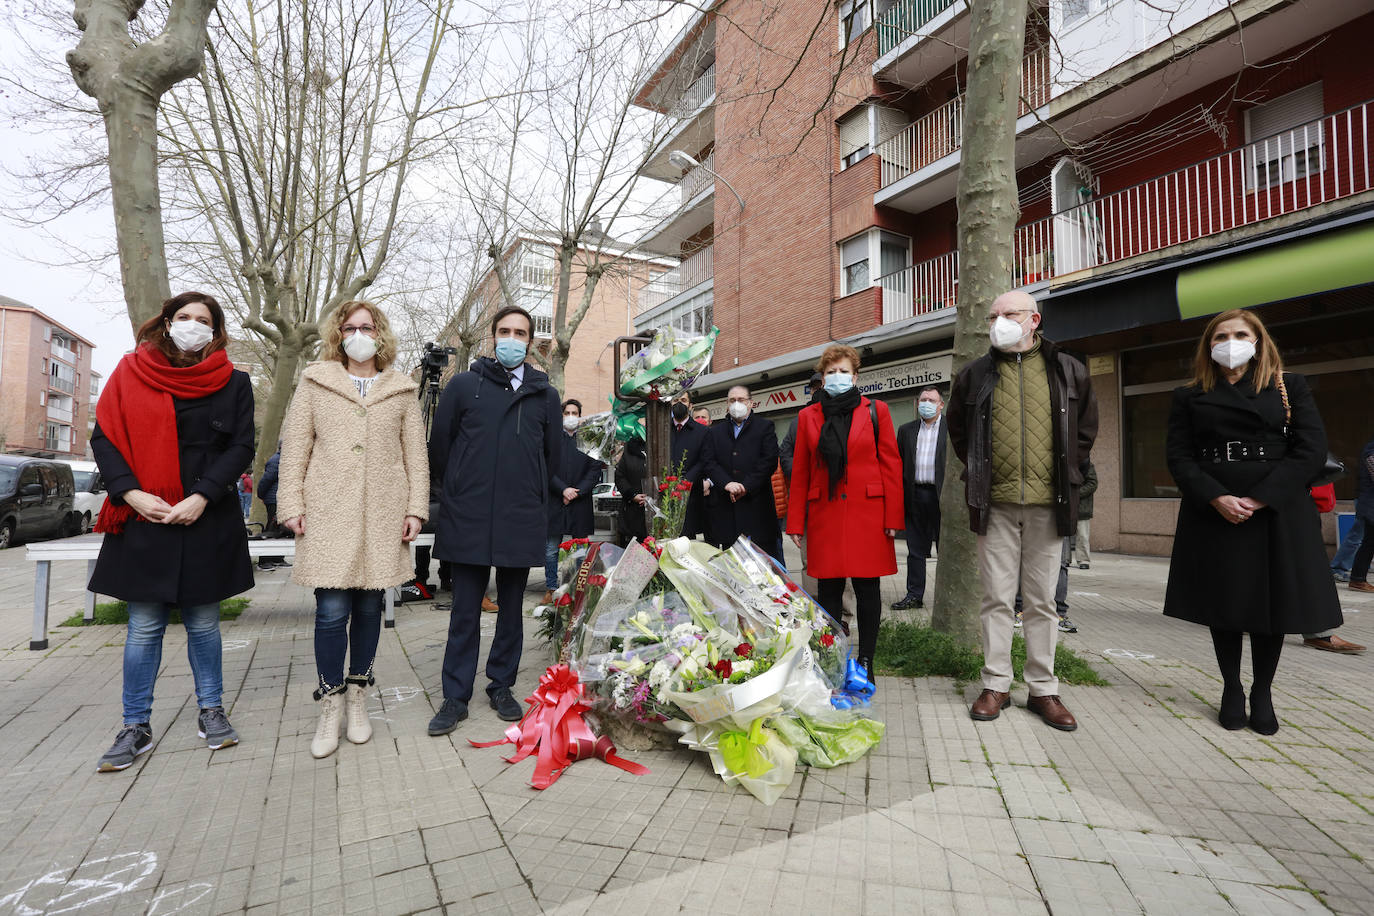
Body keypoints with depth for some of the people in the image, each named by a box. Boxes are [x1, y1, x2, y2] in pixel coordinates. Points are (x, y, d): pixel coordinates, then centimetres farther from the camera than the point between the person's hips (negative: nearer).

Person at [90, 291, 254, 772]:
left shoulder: (232, 382, 4)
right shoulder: (131, 371, 7)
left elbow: (241, 447, -2)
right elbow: (104, 437, 4)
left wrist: (201, 497, -13)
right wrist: (132, 493, -10)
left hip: (207, 521, 0)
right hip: (143, 518, 1)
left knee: (203, 622, 10)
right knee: (144, 628, 7)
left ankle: (211, 711, 24)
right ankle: (136, 727, 20)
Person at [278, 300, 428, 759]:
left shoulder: (402, 390, 10)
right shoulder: (315, 383, 9)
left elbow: (416, 454, 8)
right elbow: (294, 447, 6)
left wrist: (416, 508, 1)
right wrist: (292, 505, -1)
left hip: (383, 515, 1)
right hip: (328, 514, -1)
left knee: (369, 606, 7)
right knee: (332, 610, -5)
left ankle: (357, 697, 24)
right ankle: (331, 703, 14)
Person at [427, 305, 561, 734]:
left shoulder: (545, 395, 6)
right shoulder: (463, 385, 3)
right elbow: (439, 446, 8)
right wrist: (457, 493, 14)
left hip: (522, 522, 1)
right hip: (468, 521, -1)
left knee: (511, 609, 12)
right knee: (464, 611, 6)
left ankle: (501, 687, 28)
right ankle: (456, 696, 20)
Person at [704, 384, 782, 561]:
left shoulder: (765, 427, 10)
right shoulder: (714, 432, 19)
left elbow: (769, 461, -2)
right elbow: (708, 461, 6)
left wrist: (746, 486, -11)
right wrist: (726, 483, -11)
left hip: (756, 503, -2)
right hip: (723, 507, 2)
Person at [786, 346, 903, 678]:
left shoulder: (876, 411, 6)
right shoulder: (808, 416, 10)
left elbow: (891, 465, 3)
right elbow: (800, 472, 8)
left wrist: (893, 517, -4)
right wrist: (796, 522, 4)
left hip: (867, 511, -1)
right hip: (824, 514, 1)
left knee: (867, 588, 4)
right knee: (828, 589, 6)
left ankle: (865, 662, 18)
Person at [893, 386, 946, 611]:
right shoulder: (906, 430, 13)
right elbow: (898, 464, 11)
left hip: (941, 495, -3)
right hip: (915, 495, 3)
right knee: (915, 549, 8)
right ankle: (914, 595, 16)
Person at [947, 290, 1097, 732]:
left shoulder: (1068, 371, 7)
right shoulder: (976, 374, 7)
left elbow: (1086, 427, 18)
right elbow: (957, 428, 18)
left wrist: (1068, 472, 9)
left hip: (1048, 503, 0)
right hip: (995, 502, 0)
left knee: (1042, 600, 8)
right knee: (997, 597, 4)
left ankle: (1043, 689, 19)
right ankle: (996, 685, 15)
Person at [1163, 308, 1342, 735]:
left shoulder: (1289, 388, 7)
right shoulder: (1189, 397, 8)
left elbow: (1311, 450, -2)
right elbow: (1179, 457, 0)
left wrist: (1259, 499, -15)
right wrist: (1216, 498, -16)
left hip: (1277, 511, 0)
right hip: (1213, 514, 0)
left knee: (1273, 602, 5)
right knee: (1224, 604, 6)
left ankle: (1262, 692, 21)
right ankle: (1232, 689, 20)